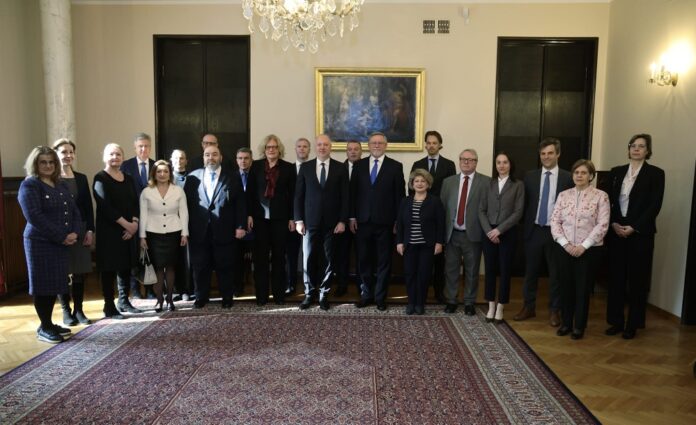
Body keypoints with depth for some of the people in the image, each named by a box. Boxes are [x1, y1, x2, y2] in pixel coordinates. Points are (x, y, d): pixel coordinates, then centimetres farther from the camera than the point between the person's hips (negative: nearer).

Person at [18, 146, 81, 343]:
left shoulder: (61, 185, 14)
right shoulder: (29, 185, -7)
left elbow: (74, 211, 12)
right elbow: (34, 216, -17)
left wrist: (75, 233, -7)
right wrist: (62, 236, -17)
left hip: (61, 244, 6)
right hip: (40, 243, -6)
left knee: (55, 283, 10)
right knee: (43, 284, 1)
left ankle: (49, 324, 22)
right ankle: (44, 328, 11)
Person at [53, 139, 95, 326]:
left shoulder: (81, 178, 10)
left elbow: (88, 206, 8)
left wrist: (90, 230, 0)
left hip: (81, 231, 4)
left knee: (80, 272, 7)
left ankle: (78, 310, 16)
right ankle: (66, 311, 15)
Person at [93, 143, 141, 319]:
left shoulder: (128, 178, 13)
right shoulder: (100, 178, -5)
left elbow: (135, 202, 10)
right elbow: (105, 206, -15)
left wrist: (135, 223, -7)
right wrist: (126, 224, -16)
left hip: (129, 230, 6)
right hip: (109, 231, -6)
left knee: (126, 266, 10)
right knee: (109, 269, -1)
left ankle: (124, 302, 22)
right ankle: (109, 307, 6)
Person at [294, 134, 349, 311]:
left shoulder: (340, 168, 2)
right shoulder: (305, 167, 5)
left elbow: (344, 197, 1)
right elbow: (299, 195, 5)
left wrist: (342, 221, -6)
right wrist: (298, 220, -2)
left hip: (332, 222, 0)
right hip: (310, 221, 1)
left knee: (328, 260, 6)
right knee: (308, 258, 3)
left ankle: (324, 294, 18)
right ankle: (310, 293, 18)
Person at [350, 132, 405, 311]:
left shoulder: (395, 166, 1)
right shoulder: (359, 165, 7)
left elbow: (400, 195, -1)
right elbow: (353, 192, 7)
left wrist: (398, 220, -5)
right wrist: (352, 217, 2)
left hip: (385, 222, -2)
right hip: (363, 221, 2)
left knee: (384, 261, 6)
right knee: (363, 260, 8)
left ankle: (380, 296, 19)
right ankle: (366, 294, 22)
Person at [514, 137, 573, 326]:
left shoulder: (568, 178, -2)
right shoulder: (530, 176, 5)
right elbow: (525, 204, 6)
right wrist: (525, 227, 1)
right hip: (534, 230, 2)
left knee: (555, 273, 7)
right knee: (530, 271, 11)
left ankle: (554, 310, 22)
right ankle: (529, 307, 25)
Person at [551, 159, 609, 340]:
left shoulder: (601, 196, -3)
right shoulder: (563, 195, 5)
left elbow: (602, 225, -9)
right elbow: (554, 221, 1)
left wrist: (583, 246, -15)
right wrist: (565, 243, -11)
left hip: (588, 250, -2)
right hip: (564, 249, 3)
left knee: (583, 288, 6)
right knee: (566, 286, 10)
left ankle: (579, 326, 20)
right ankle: (566, 323, 24)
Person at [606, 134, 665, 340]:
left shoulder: (656, 173, -1)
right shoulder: (616, 172, 10)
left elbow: (655, 205, -7)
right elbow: (607, 200, 8)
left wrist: (634, 227, -14)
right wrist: (614, 224, -6)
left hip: (641, 234, -3)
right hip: (616, 232, 3)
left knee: (637, 280, 4)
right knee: (616, 278, 6)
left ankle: (633, 325, 14)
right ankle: (616, 321, 17)